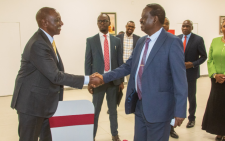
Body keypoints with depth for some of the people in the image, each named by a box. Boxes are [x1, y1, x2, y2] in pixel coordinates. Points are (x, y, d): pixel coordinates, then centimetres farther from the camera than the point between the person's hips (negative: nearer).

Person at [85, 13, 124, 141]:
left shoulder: (116, 40, 5)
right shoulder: (91, 40, 0)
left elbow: (120, 61, 6)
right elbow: (88, 62, -1)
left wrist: (121, 80, 4)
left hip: (113, 79, 2)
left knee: (113, 109, 14)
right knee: (96, 110, 6)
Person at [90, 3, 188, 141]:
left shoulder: (172, 42, -14)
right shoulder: (141, 41, 10)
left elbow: (180, 79, -16)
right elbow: (128, 66, 14)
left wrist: (180, 111, -17)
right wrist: (104, 77, 4)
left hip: (158, 107, -7)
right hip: (139, 104, 7)